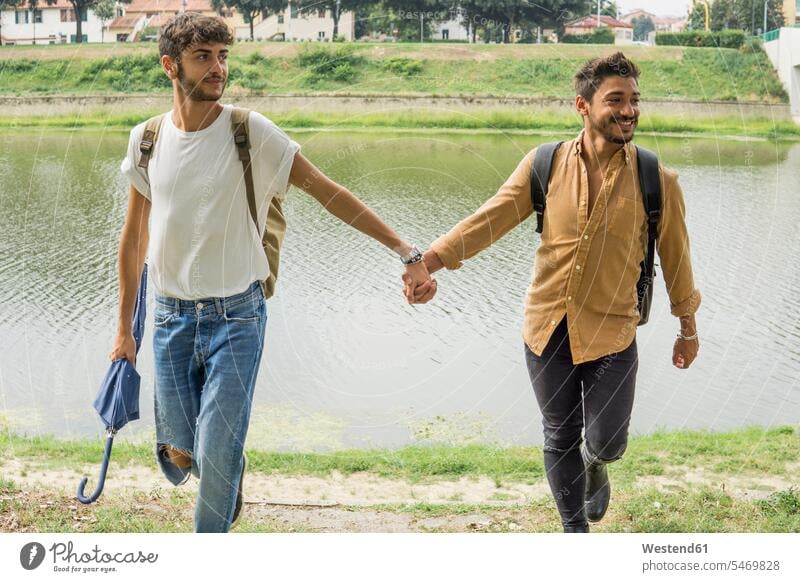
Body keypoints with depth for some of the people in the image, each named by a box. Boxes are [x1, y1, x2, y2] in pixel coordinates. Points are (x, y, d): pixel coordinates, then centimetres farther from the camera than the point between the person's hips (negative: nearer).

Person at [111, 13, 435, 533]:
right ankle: (231, 474, 44)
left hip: (236, 318, -3)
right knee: (178, 455, 8)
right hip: (172, 317, 3)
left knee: (217, 458, -5)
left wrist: (406, 252, -13)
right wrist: (124, 329, 14)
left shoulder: (251, 133, -9)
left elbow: (329, 193, -8)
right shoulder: (147, 140, 2)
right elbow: (134, 238, 11)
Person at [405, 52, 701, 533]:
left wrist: (688, 330, 12)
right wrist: (430, 261, -22)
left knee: (606, 442, 1)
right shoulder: (545, 165, -6)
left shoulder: (658, 182, -7)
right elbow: (490, 219, -9)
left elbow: (675, 257, 3)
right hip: (548, 329, 1)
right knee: (561, 439, 13)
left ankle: (596, 464, 40)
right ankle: (575, 528, 35)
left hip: (612, 333, -1)